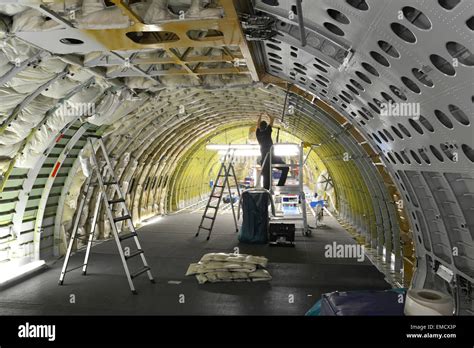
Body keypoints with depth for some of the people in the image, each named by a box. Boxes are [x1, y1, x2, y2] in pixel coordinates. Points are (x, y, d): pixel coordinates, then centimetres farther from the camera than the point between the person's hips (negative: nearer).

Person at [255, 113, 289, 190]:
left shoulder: (258, 133, 13)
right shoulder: (267, 131, 1)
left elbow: (258, 124, 33)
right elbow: (272, 119, 13)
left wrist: (260, 116, 45)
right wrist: (267, 114, 29)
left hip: (263, 159, 5)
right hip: (271, 157, -5)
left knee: (266, 177, 5)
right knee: (285, 168, 4)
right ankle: (280, 185, -9)